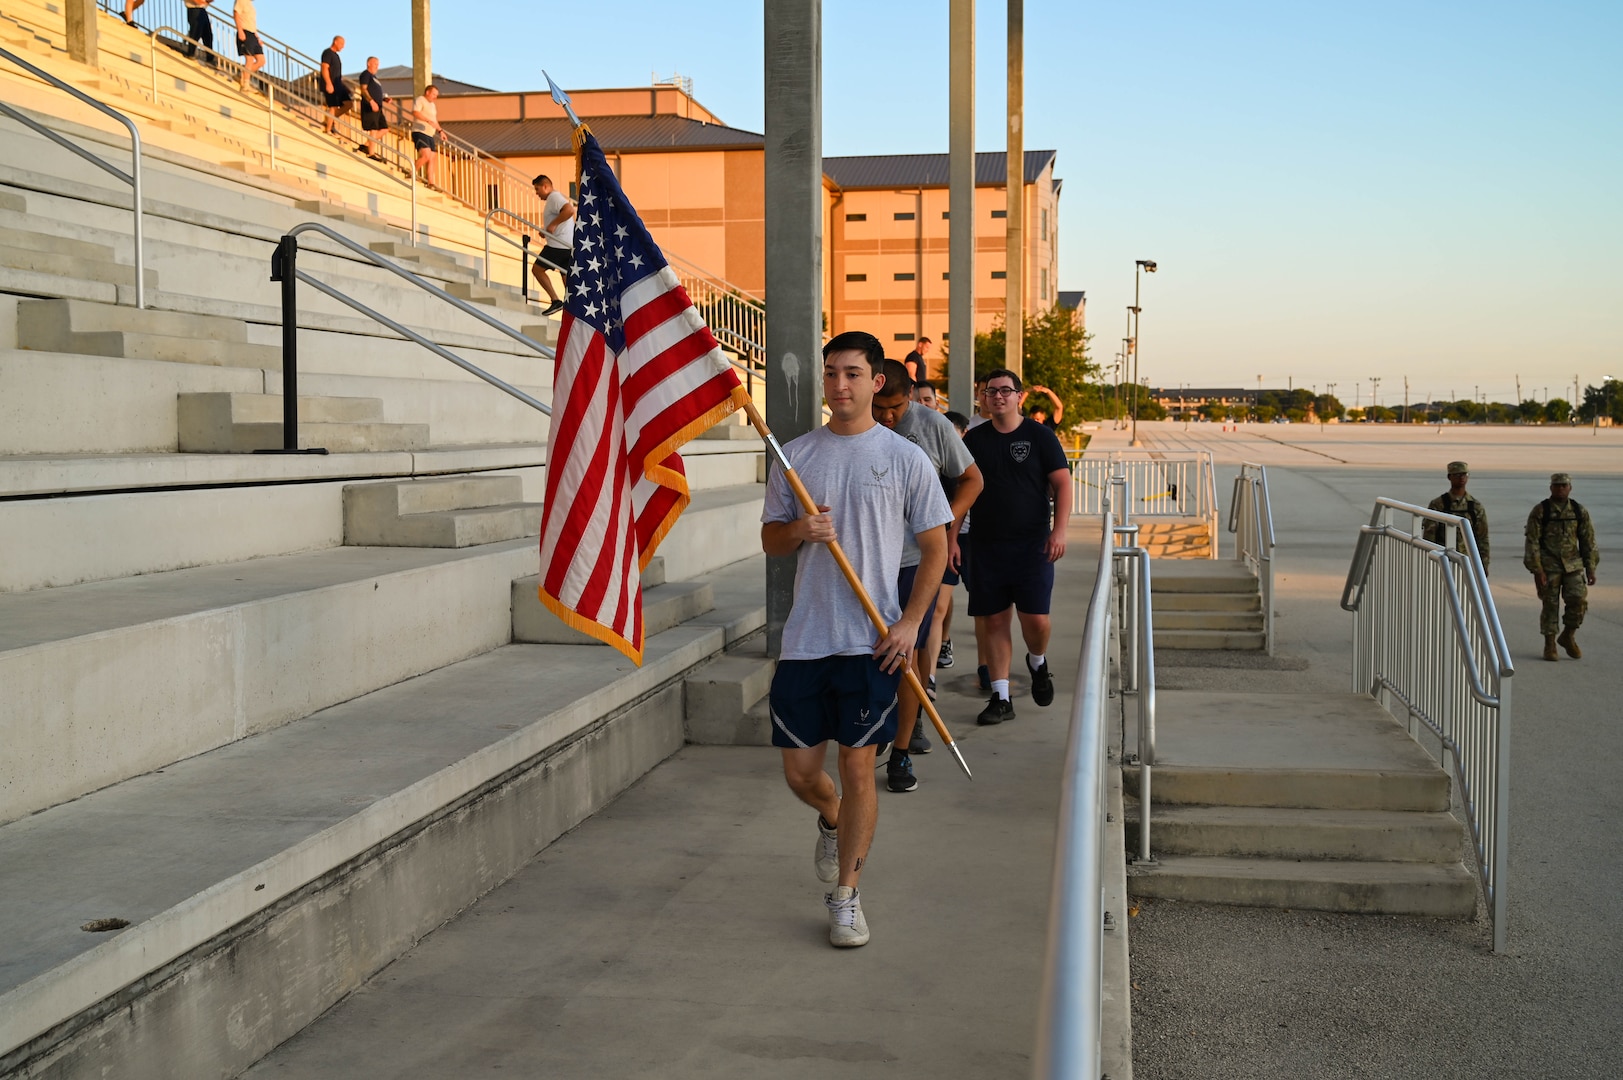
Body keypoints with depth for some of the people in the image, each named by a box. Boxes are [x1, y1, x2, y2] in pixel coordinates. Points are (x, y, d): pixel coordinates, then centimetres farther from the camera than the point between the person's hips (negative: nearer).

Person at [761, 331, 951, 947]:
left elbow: (936, 546, 3)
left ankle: (845, 896, 16)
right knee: (800, 770, 6)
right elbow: (769, 541, 13)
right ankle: (832, 821, 42)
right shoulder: (794, 456, 7)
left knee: (858, 766, 0)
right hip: (805, 636, 3)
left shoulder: (905, 458, 0)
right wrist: (799, 531, -11)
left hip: (873, 640, -3)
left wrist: (910, 622, -7)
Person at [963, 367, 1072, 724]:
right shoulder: (974, 439, 8)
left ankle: (1037, 662, 27)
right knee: (993, 621, 1)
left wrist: (1059, 530, -12)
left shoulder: (1039, 436, 1)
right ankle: (1001, 698, 9)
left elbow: (1062, 484, -1)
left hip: (1032, 544, -2)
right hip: (986, 544, 3)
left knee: (1035, 618, -7)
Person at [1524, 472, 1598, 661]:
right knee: (1551, 605, 1)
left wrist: (1591, 569, 3)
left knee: (1579, 600, -11)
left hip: (1573, 565, 2)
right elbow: (1532, 543, -9)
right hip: (1548, 566, -2)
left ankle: (1568, 637, 10)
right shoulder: (1539, 511, -7)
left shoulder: (1580, 512, 3)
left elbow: (1588, 542, 7)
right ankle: (1550, 645, 12)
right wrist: (1536, 571, -15)